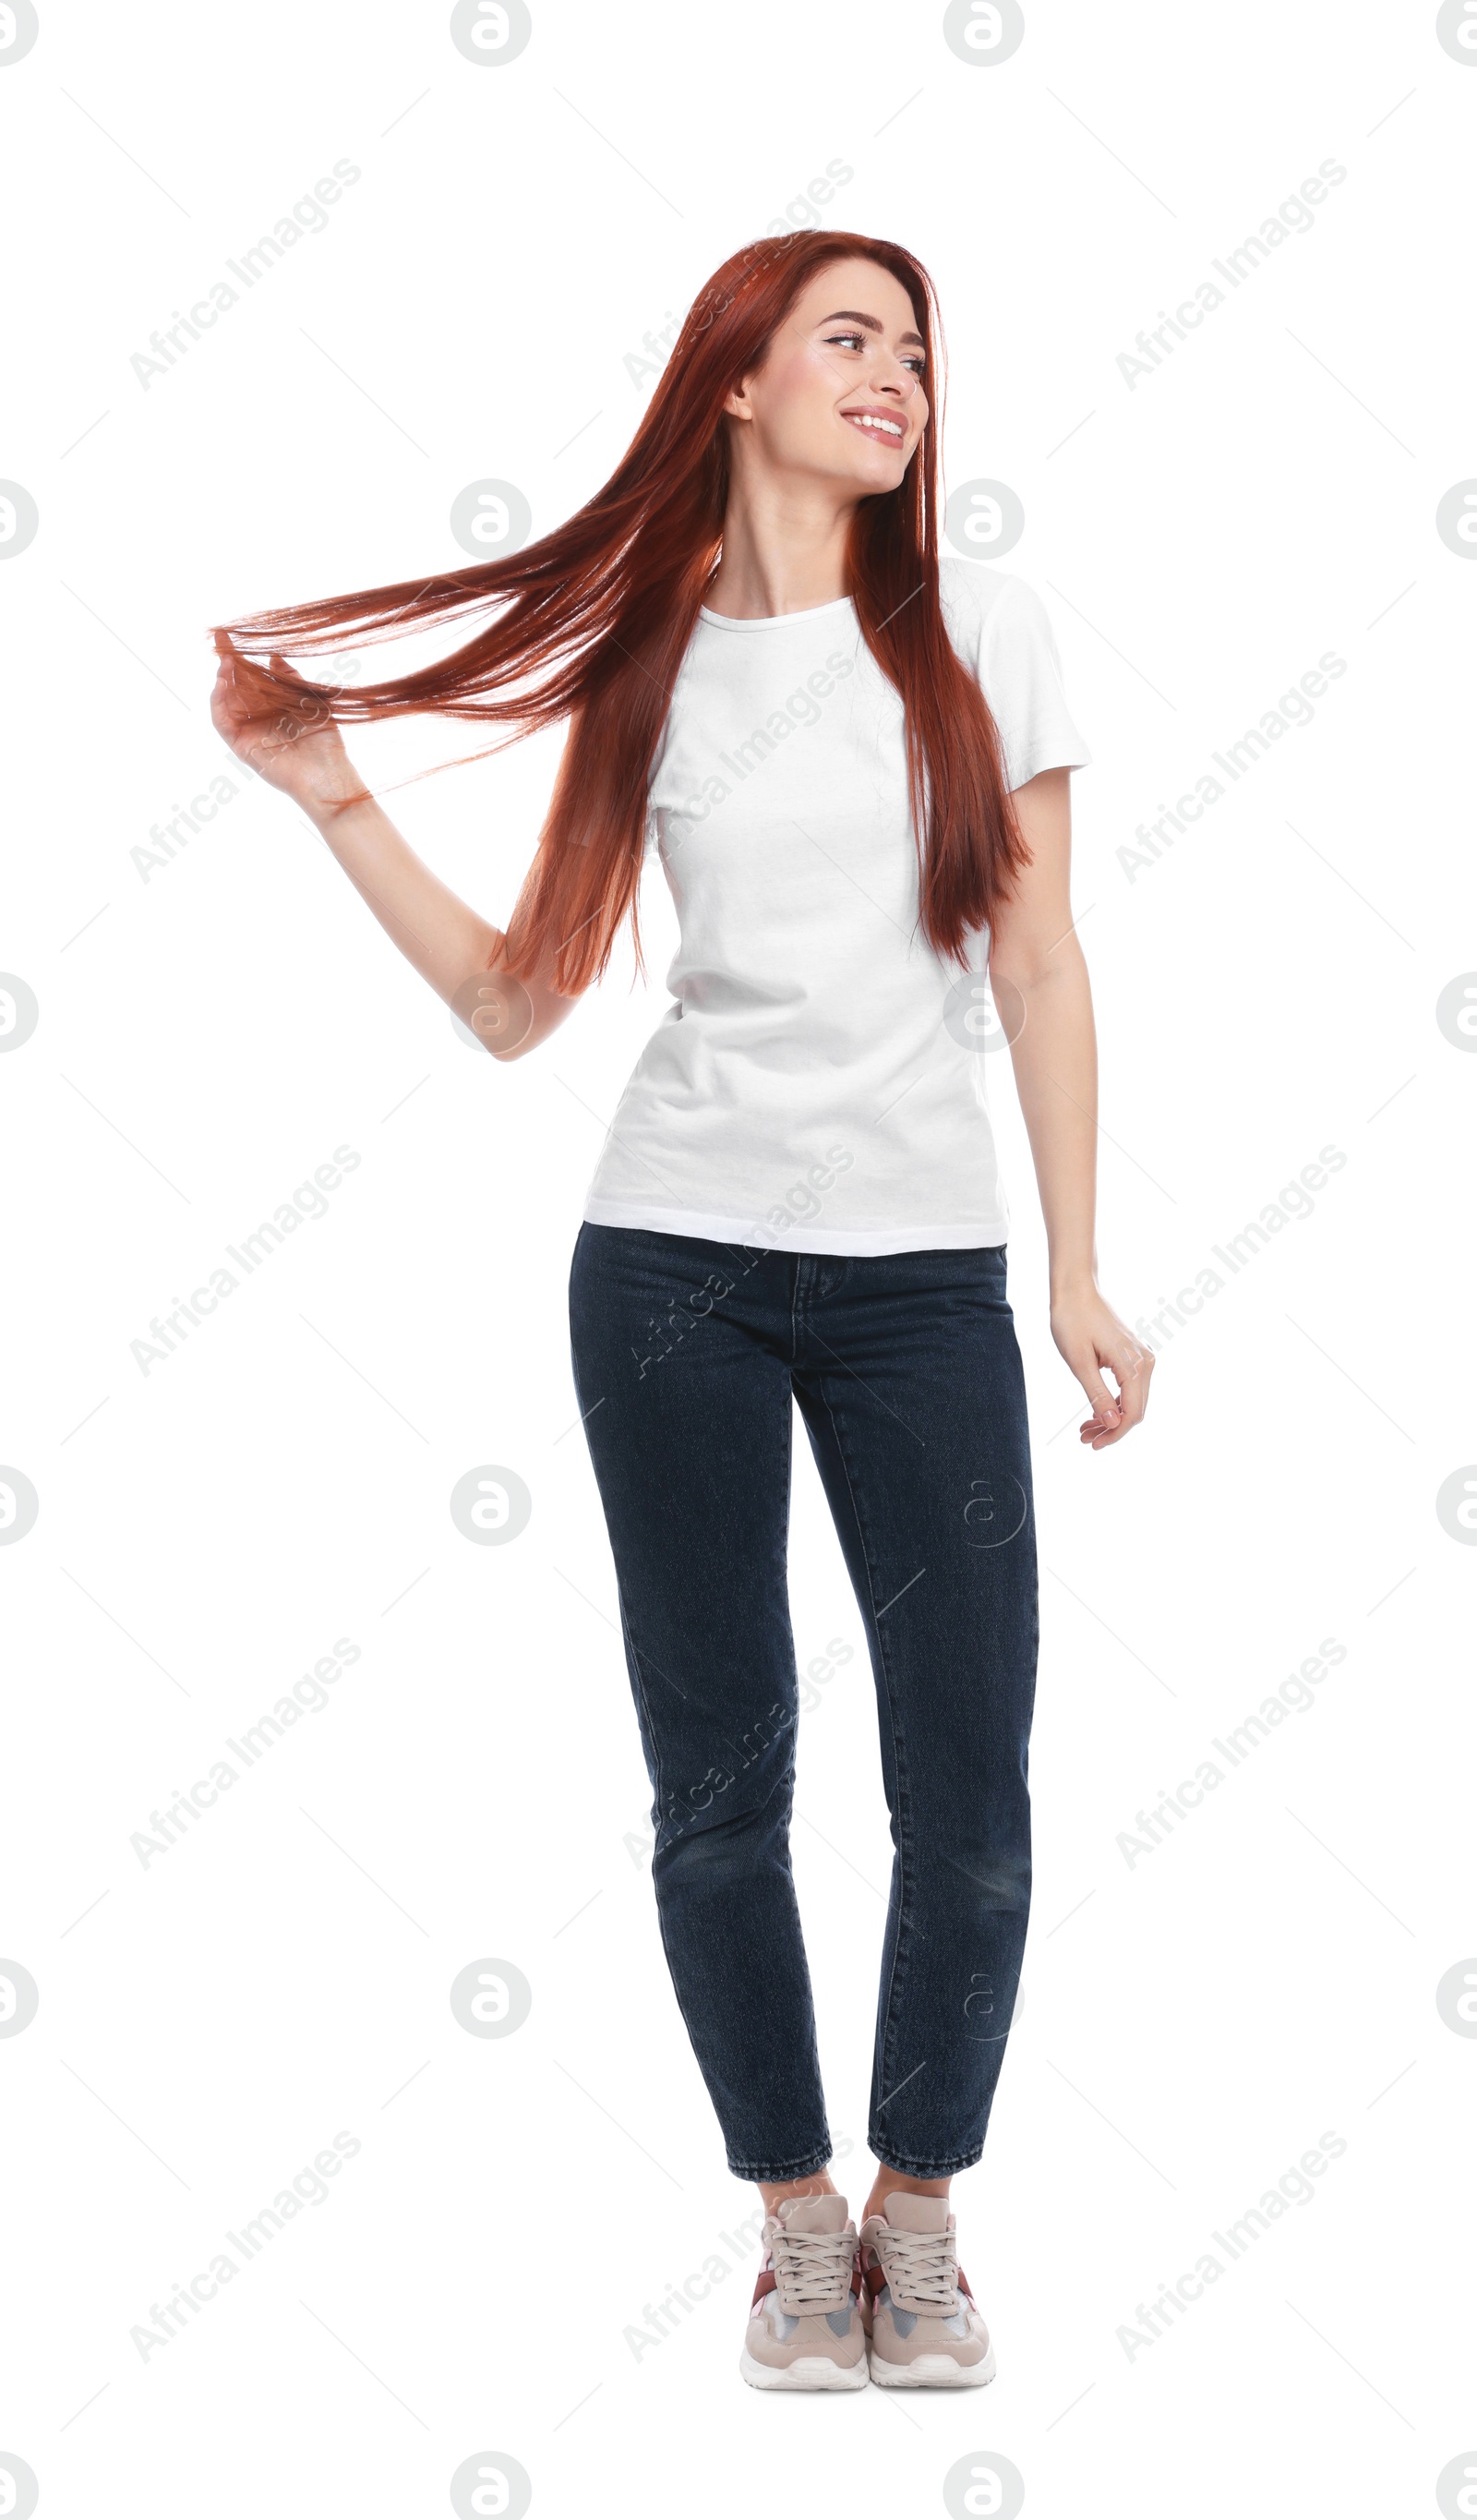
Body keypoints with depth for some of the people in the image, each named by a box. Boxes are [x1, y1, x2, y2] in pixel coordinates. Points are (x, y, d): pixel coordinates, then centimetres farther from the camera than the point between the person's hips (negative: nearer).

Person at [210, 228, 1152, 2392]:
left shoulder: (979, 628, 4)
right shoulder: (641, 660, 6)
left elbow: (1039, 968, 5)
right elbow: (517, 1001, 6)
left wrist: (1079, 1274, 2)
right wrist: (336, 801, -1)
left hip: (925, 1272, 0)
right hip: (678, 1261, 1)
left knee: (969, 1807, -2)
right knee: (719, 1785, 4)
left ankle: (920, 2207, 21)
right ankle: (798, 2215, 23)